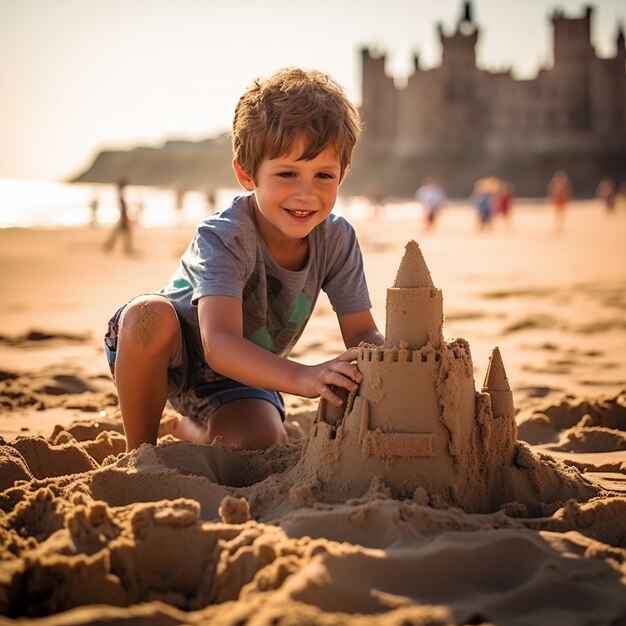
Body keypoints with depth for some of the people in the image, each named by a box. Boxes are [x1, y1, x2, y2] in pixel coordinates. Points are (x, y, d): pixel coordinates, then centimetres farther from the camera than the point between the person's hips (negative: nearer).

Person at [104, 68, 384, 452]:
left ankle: (195, 428, 19)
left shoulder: (338, 240, -16)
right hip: (175, 349, -5)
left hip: (240, 375, 5)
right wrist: (302, 378, -63)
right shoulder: (224, 237, -33)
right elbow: (220, 344, -46)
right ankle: (140, 452, -12)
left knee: (263, 444, -20)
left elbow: (362, 333, -13)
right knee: (149, 314, -37)